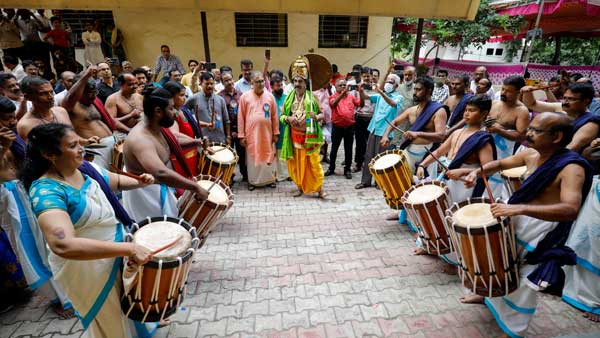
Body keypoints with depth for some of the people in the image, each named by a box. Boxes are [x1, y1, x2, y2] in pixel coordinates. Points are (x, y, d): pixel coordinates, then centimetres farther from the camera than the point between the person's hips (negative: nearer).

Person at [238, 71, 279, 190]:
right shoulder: (245, 96, -2)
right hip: (251, 133, -1)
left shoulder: (270, 96, 3)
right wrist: (241, 135, -5)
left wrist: (276, 133, 3)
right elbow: (241, 117, -2)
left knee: (268, 156, 9)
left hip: (267, 133, 2)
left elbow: (274, 116, 5)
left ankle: (270, 179, 22)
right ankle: (252, 180, 19)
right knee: (252, 157, 7)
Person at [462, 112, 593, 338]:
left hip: (542, 229, -7)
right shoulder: (530, 154, -2)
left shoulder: (571, 168, -23)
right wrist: (476, 172, -6)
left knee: (523, 280, 5)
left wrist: (519, 208, -47)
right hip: (517, 217, 7)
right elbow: (499, 164, 14)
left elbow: (570, 210, -37)